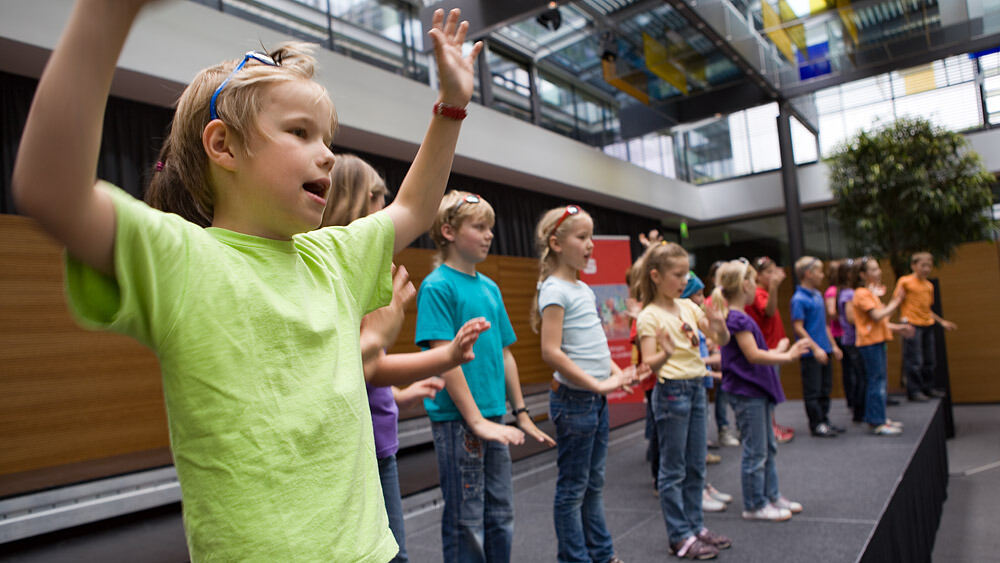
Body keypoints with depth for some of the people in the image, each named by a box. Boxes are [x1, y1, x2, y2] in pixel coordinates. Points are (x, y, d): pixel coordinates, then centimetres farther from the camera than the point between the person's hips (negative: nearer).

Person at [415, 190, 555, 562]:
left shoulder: (490, 287, 12)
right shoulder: (437, 286, -11)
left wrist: (521, 413, 14)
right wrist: (475, 420, -19)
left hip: (492, 418, 7)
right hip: (456, 420, -7)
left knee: (501, 515, 16)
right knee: (466, 521, 5)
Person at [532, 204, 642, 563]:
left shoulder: (584, 288, 12)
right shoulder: (555, 290, -14)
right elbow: (551, 351, -21)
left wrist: (617, 373, 5)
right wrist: (596, 384, -21)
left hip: (596, 399, 9)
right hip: (573, 399, -9)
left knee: (594, 482, 18)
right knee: (573, 487, 4)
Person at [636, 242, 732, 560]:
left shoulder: (688, 306, 8)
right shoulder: (649, 316, -11)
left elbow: (721, 341, 9)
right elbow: (648, 364, -18)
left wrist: (719, 328, -14)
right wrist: (665, 355, -40)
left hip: (696, 388, 7)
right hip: (671, 391, -7)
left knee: (696, 466, 15)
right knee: (673, 469, 3)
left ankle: (695, 527, 28)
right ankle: (680, 537, 13)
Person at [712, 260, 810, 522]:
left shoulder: (737, 317, 13)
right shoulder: (738, 318, -19)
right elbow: (753, 355, -23)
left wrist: (776, 352, 18)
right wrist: (786, 356, -15)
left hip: (757, 391, 11)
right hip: (746, 393, -11)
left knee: (768, 446, 19)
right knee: (755, 451, 0)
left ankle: (772, 496, 31)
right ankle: (755, 506, 12)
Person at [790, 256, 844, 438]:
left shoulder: (818, 295, 12)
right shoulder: (799, 299, -15)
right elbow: (798, 327, -18)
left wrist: (833, 345, 19)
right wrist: (815, 348, -19)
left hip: (823, 351, 9)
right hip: (810, 353, -9)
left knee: (825, 388, 16)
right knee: (813, 391, 1)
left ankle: (824, 420, 27)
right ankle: (816, 424, 10)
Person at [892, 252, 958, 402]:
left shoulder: (929, 285, 16)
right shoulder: (905, 281, -5)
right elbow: (897, 302, -9)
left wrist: (942, 322, 21)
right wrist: (904, 320, -21)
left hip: (928, 324, 7)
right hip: (912, 325, -7)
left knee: (929, 359, 12)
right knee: (914, 360, -6)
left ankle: (928, 388, 24)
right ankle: (914, 391, 1)